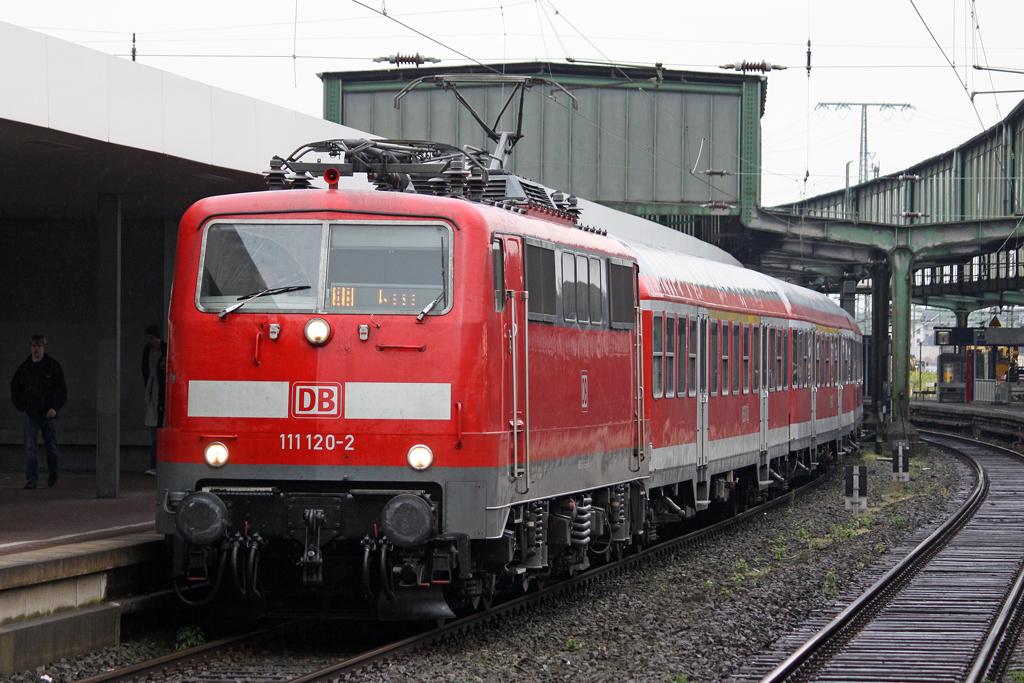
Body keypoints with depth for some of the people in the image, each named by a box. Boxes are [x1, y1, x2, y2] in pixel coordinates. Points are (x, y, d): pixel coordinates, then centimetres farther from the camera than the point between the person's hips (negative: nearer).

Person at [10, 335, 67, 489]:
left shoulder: (54, 366, -2)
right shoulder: (24, 368, 5)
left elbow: (61, 389, -3)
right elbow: (15, 387, 18)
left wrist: (55, 407, -13)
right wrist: (19, 405, 7)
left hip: (48, 414, -1)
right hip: (31, 414, 1)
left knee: (52, 447, 10)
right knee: (30, 448, -8)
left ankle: (53, 472, 35)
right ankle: (32, 479, -7)